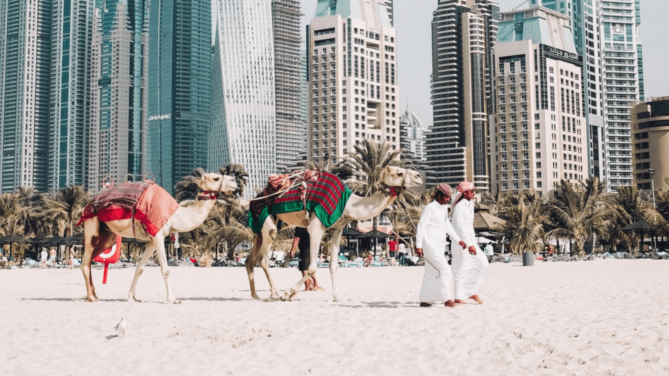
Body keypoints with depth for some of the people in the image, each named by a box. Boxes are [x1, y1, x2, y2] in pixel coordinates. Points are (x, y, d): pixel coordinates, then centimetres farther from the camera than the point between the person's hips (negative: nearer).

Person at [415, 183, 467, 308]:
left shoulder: (443, 209, 15)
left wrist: (458, 240, 13)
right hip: (431, 245, -9)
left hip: (438, 245, 9)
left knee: (432, 273, 10)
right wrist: (418, 245, -18)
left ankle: (424, 300, 15)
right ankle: (447, 299, -12)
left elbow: (448, 226, 21)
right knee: (445, 270, -13)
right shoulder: (430, 208, -11)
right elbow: (421, 226, -13)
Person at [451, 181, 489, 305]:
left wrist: (472, 243, 18)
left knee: (482, 262, 3)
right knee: (462, 269, -6)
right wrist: (469, 244, -24)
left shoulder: (469, 205, 14)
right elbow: (460, 226, -21)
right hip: (461, 241, -9)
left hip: (469, 241, 9)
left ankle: (471, 292, 11)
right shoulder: (460, 206, -15)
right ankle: (459, 297, 2)